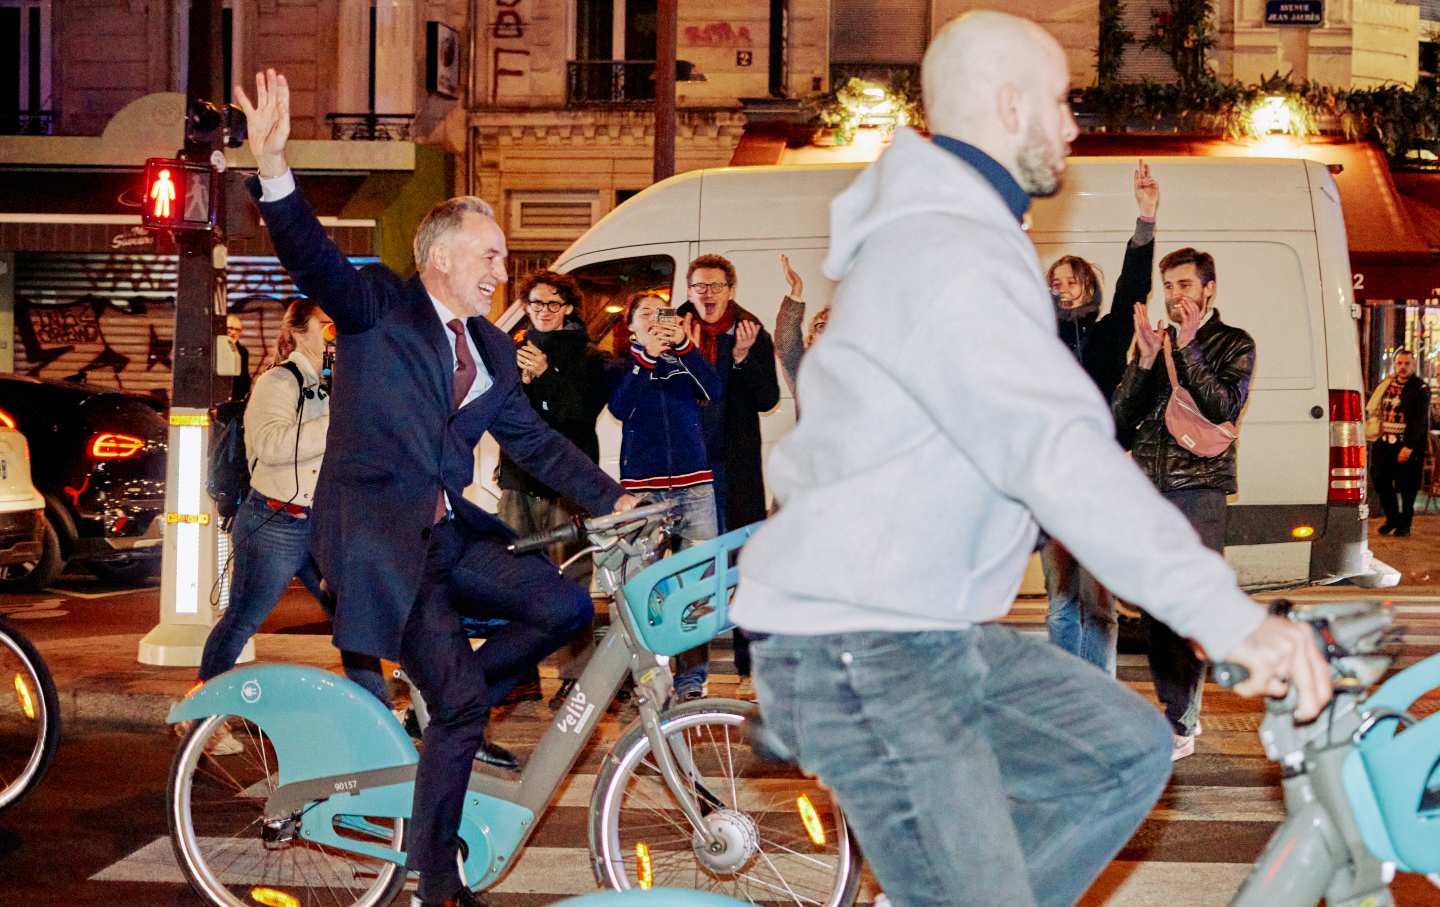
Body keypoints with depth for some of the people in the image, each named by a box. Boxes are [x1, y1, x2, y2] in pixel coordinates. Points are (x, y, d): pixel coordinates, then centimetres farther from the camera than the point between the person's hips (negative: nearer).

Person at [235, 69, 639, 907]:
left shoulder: (493, 350, 15)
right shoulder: (381, 307, -5)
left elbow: (534, 441, 18)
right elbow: (316, 260, -23)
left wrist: (612, 500, 10)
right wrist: (273, 169, -40)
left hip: (448, 531, 7)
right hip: (377, 531, -7)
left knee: (566, 603, -9)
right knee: (461, 704, -13)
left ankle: (454, 708, 12)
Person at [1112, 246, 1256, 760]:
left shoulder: (1234, 345, 5)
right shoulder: (1152, 340, 17)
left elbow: (1224, 408, -10)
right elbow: (1123, 416, 8)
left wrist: (1186, 350, -15)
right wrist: (1146, 360, -7)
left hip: (1198, 489, -5)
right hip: (1148, 487, 5)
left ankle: (1180, 727, -10)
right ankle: (1180, 712, 16)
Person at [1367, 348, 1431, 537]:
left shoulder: (1420, 389, -5)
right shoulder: (1386, 385, 13)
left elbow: (1420, 421, -11)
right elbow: (1373, 410, 23)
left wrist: (1409, 447, -17)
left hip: (1407, 445, -5)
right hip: (1384, 442, 5)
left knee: (1406, 486, 0)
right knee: (1381, 482, 5)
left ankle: (1405, 524, 12)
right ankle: (1392, 518, 23)